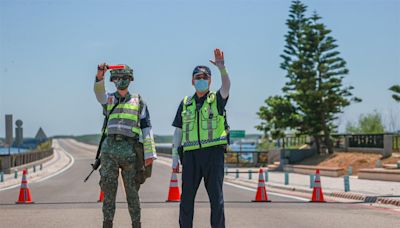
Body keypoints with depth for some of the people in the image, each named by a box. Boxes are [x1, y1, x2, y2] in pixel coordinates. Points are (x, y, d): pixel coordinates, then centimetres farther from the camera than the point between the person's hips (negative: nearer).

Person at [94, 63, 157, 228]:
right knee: (108, 191, 3)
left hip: (130, 151, -1)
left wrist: (150, 153, -3)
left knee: (132, 192, 3)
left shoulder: (138, 101, 10)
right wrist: (99, 75, -32)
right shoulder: (108, 99, 13)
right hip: (109, 150, 1)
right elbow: (99, 92, -11)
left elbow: (146, 128, 5)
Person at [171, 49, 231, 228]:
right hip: (191, 154, 2)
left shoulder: (216, 100, 6)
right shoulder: (186, 103, 14)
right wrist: (175, 157, 6)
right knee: (187, 196, 2)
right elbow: (178, 131, 13)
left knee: (216, 196, -3)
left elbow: (226, 87, -17)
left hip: (213, 152, -2)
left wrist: (222, 68, -35)